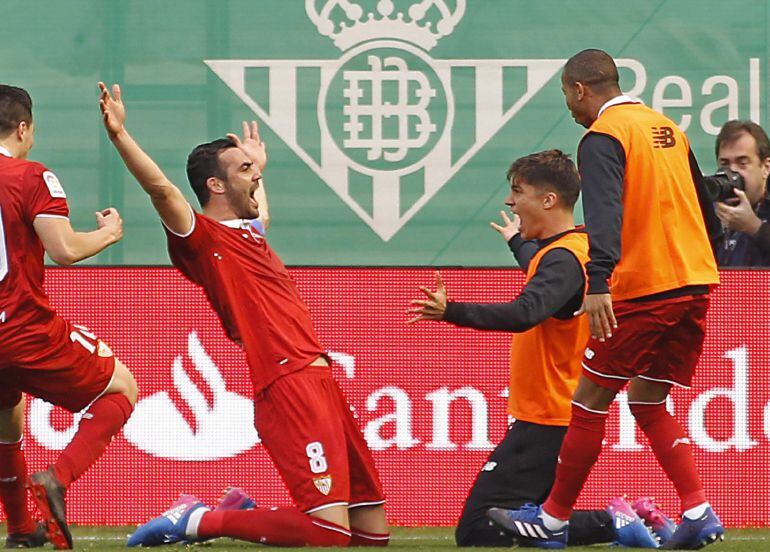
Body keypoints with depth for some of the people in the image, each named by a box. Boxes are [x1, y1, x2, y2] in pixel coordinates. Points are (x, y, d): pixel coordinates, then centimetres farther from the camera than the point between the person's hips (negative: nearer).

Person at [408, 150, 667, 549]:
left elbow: (524, 313, -36)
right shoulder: (575, 246, 13)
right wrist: (518, 242, 58)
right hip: (556, 415, 10)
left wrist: (452, 313, -47)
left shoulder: (563, 257, -16)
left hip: (545, 422, -10)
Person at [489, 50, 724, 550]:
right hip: (694, 283, 8)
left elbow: (605, 213, -24)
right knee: (648, 404, 15)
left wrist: (598, 283, -34)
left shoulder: (604, 137, -9)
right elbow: (703, 208, 24)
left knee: (589, 401, 3)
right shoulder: (667, 128, 17)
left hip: (641, 291, -8)